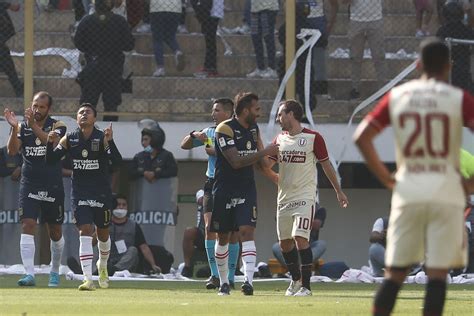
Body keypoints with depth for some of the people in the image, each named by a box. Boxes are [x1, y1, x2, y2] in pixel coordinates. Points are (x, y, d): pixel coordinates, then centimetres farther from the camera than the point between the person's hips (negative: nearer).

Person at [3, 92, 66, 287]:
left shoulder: (57, 126, -2)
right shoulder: (22, 127, 2)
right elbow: (12, 151, -11)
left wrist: (34, 126, -33)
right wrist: (14, 128, -25)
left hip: (53, 186, 0)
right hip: (29, 186, 0)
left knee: (55, 231, 10)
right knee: (27, 226, -15)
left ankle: (55, 271, 31)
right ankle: (29, 274, -20)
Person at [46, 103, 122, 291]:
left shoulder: (102, 138, -9)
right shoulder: (69, 139, 0)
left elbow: (116, 162, -19)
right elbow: (51, 161, 1)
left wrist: (110, 142, -34)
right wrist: (51, 143, -17)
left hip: (101, 193, 0)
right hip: (79, 194, 0)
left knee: (102, 233, 14)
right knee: (85, 232, -13)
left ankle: (102, 266, 44)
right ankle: (88, 279, -18)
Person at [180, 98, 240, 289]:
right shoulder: (209, 132, 13)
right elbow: (184, 145, 16)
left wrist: (216, 152, -19)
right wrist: (194, 135, -3)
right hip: (212, 185, 4)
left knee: (232, 233, 2)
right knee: (209, 227, -11)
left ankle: (230, 277, 9)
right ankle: (215, 275, -9)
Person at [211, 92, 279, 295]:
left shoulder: (254, 129, 9)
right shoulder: (225, 129, -14)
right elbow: (236, 162, -22)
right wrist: (264, 152, -22)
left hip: (247, 189, 4)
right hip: (224, 190, -4)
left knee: (247, 231, -14)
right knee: (222, 237, 6)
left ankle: (248, 280, -24)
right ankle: (224, 283, 20)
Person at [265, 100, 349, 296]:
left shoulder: (313, 138, -4)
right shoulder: (279, 139, 11)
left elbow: (326, 165, 2)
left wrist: (338, 191, 6)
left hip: (304, 197, -6)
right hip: (284, 197, 6)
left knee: (300, 238, -17)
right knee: (284, 242, 10)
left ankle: (306, 286, -13)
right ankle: (296, 280, 30)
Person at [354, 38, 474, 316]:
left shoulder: (397, 97, 6)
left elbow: (362, 136, 3)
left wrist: (386, 178, 8)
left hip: (408, 191, 2)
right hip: (446, 193, -2)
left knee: (395, 273, 8)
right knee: (438, 273, -1)